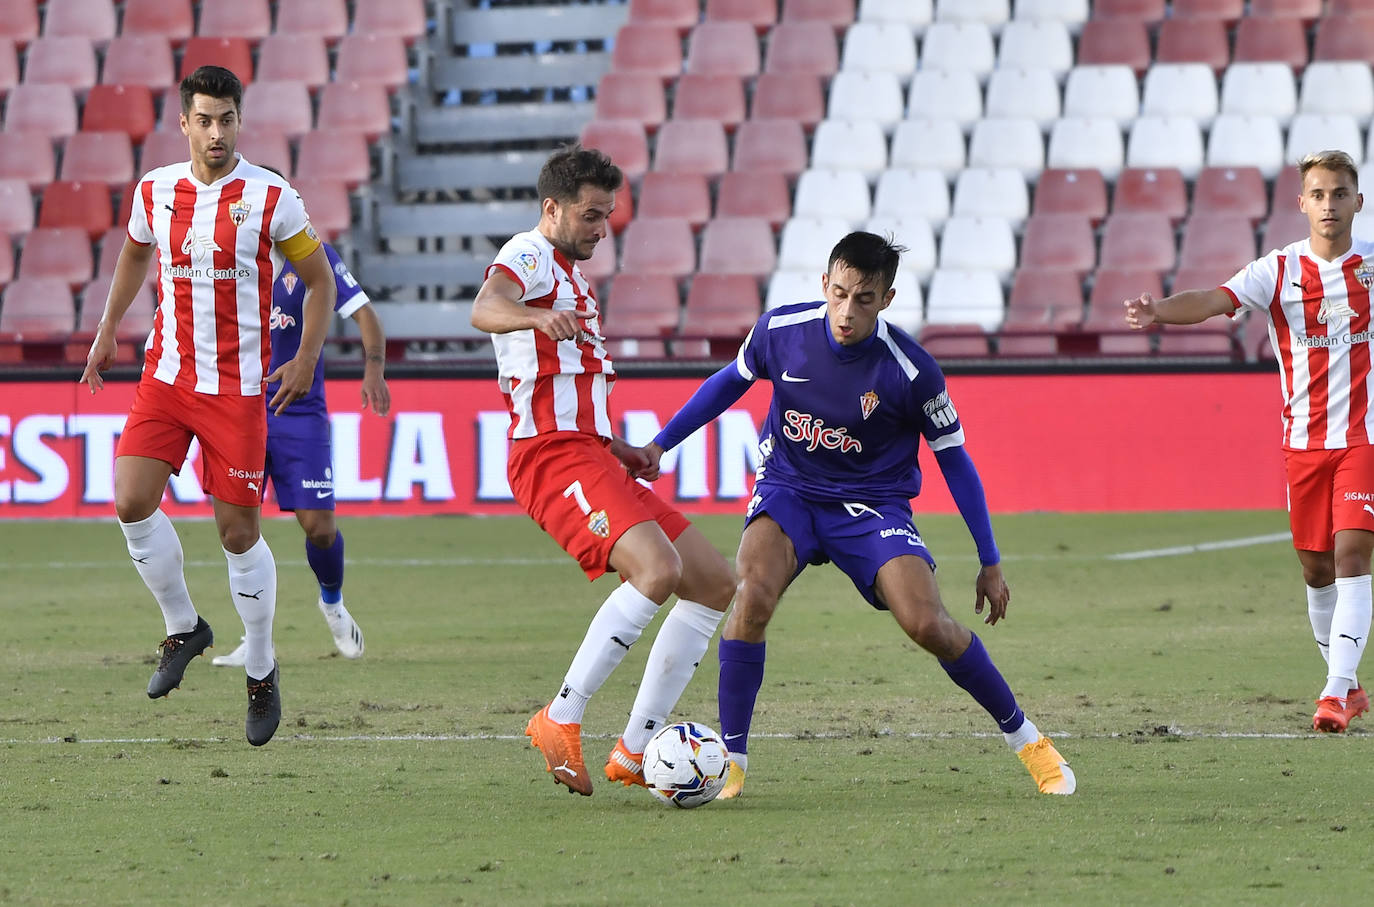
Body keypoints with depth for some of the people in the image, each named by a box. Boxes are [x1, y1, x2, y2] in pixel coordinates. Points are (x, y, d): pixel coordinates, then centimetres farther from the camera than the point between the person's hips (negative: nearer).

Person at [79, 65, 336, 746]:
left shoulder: (271, 198, -8)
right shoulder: (154, 191, 3)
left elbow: (320, 278, 3)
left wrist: (306, 360, -3)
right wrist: (107, 330, 23)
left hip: (238, 387, -3)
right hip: (166, 376, 3)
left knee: (238, 531, -1)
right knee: (131, 502, -13)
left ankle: (262, 673, 16)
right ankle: (182, 627, 10)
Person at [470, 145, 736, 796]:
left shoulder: (570, 276, 27)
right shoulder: (527, 257, -4)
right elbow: (485, 309, -30)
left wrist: (617, 447, 22)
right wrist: (541, 318, -50)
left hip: (590, 451, 10)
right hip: (553, 456, -10)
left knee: (715, 584, 6)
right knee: (659, 570, -30)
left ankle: (634, 753, 5)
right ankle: (561, 720, -24)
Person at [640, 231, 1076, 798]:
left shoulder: (911, 371, -19)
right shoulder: (781, 330, -13)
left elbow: (953, 459, -5)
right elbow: (730, 383, 10)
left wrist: (990, 562, -2)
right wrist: (660, 445, 9)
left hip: (872, 505, -1)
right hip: (788, 492, 1)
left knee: (929, 625, -20)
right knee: (754, 592, -29)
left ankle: (1025, 739, 5)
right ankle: (731, 761, -17)